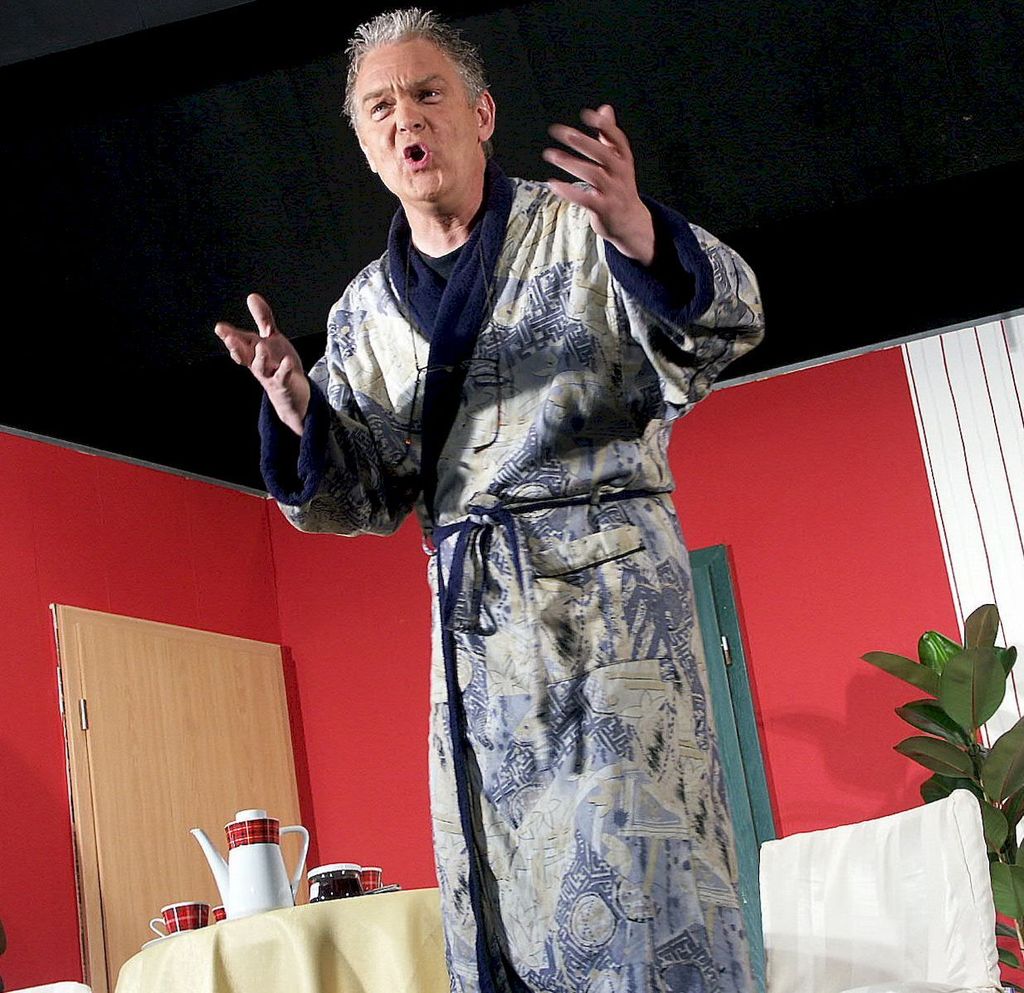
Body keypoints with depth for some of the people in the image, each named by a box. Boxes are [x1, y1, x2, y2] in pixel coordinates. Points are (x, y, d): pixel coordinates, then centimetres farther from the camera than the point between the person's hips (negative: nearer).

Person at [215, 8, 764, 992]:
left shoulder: (576, 228, 3)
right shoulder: (365, 311, 15)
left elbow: (716, 338, -10)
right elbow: (365, 498, 13)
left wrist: (642, 241, -30)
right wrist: (300, 415, -7)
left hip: (605, 577, -4)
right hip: (467, 609, 4)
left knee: (630, 863, -12)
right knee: (495, 904, 5)